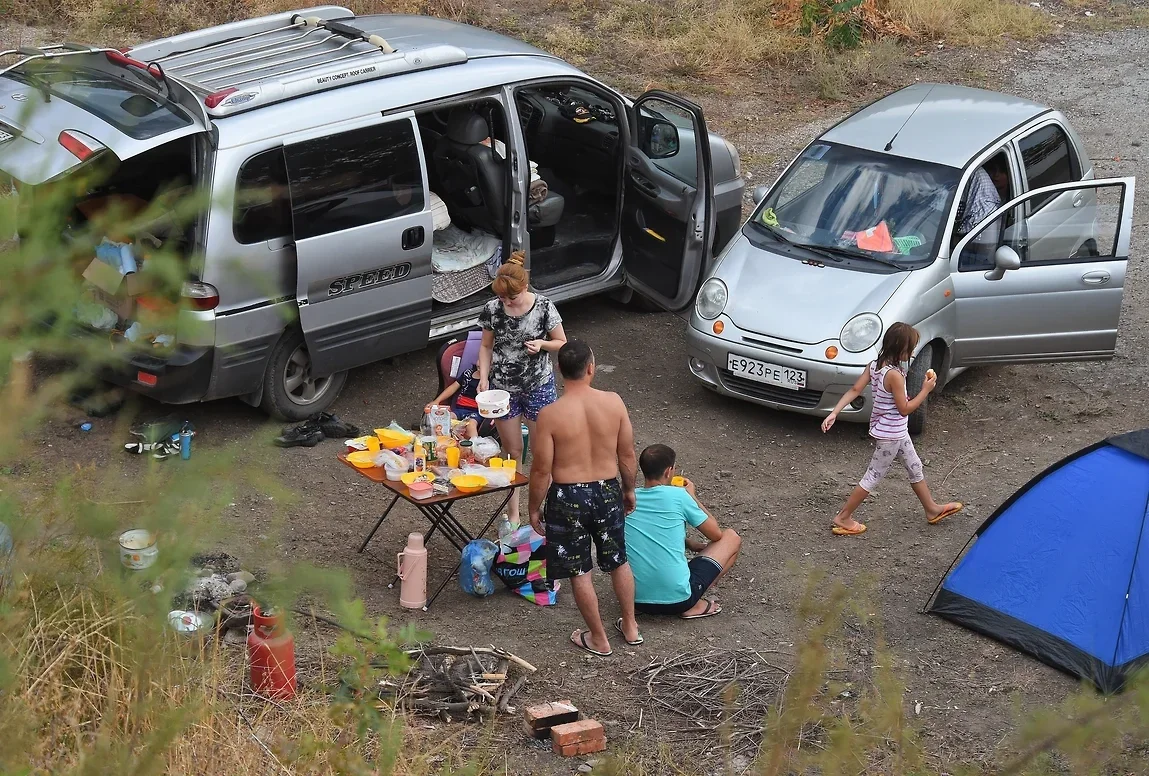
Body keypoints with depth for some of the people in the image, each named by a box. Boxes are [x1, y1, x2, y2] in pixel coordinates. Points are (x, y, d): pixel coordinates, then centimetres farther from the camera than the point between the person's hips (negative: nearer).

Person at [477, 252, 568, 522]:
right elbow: (486, 346, 5)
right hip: (503, 388, 2)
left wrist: (542, 344, -24)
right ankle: (512, 514, 20)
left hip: (539, 386, -2)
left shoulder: (544, 307, -14)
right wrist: (483, 377, -8)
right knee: (512, 452, 11)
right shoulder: (492, 309, -8)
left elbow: (562, 343, -4)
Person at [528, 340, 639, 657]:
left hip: (568, 498, -3)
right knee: (618, 561, 24)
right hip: (608, 491, 3)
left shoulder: (550, 415, -20)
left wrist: (535, 508, 2)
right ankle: (630, 627, 38)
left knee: (579, 572, 14)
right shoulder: (614, 403, -12)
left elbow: (542, 470, -13)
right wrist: (629, 489, 16)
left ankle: (598, 639, 26)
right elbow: (627, 455, -1)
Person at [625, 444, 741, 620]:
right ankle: (694, 605, 3)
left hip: (636, 599, 6)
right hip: (677, 599, -6)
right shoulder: (678, 495, -9)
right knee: (731, 537, 13)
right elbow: (716, 534, 5)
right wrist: (693, 496, 16)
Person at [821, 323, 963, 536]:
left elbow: (854, 390, -6)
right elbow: (905, 409, -22)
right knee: (873, 478, 4)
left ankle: (932, 509, 39)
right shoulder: (894, 375, -28)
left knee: (915, 468, 23)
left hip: (897, 432, 10)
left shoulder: (874, 365, -3)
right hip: (889, 435, -10)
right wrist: (926, 390, -14)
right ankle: (843, 518, 12)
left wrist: (834, 413, -8)